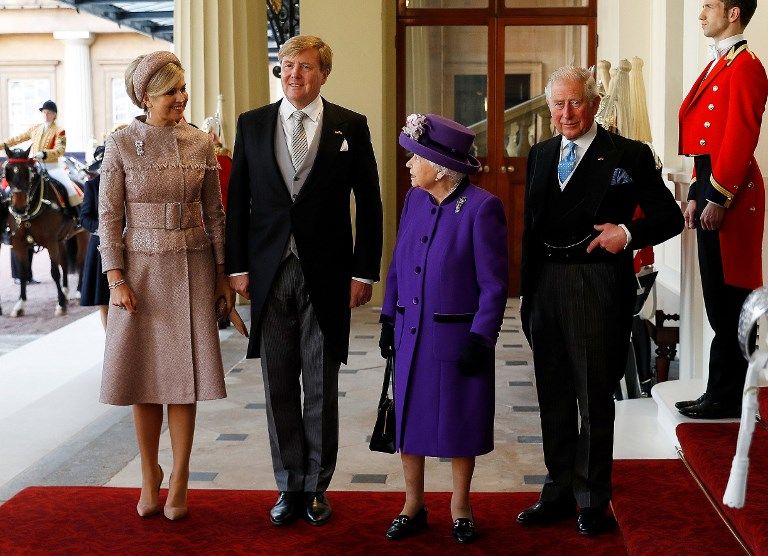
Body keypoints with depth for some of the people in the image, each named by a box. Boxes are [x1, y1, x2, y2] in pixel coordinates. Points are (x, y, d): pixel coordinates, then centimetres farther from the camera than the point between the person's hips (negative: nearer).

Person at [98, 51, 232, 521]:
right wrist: (116, 279, -9)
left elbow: (214, 212, 8)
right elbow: (109, 217, -2)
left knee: (184, 374, 2)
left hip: (191, 268, 1)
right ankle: (150, 477, 20)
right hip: (141, 266, -1)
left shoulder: (201, 144, 3)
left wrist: (222, 273, 6)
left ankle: (179, 479, 13)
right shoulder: (121, 145, -3)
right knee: (143, 374, 5)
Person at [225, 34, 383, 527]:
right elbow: (238, 200, 7)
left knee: (322, 389, 7)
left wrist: (364, 272, -4)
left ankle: (317, 486, 20)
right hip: (269, 274, 2)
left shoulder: (351, 126, 1)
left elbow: (369, 204, 1)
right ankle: (290, 486, 20)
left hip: (325, 275, -2)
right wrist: (237, 266, 1)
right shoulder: (252, 124, 6)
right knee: (279, 388, 8)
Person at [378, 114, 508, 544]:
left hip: (457, 338, -5)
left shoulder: (482, 207, -14)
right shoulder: (414, 199, 5)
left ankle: (461, 506, 27)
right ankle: (413, 505, 27)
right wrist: (389, 318, 10)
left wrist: (481, 338, -15)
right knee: (409, 418, 11)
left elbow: (494, 283, -13)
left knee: (459, 421, 8)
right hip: (411, 334, 6)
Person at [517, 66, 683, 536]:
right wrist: (528, 290, 11)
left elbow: (670, 216, -1)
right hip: (546, 286, 6)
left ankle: (593, 501, 14)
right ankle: (559, 492, 26)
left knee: (595, 397, 2)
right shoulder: (540, 155, 13)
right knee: (554, 396, 14)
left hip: (598, 287, -5)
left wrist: (628, 232, -17)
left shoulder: (629, 156, -3)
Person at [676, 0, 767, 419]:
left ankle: (728, 398, 4)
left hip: (729, 196, -10)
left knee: (727, 301, -4)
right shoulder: (718, 64, 19)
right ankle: (721, 392, 20)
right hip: (712, 189, 10)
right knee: (718, 299, 12)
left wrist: (717, 197, -19)